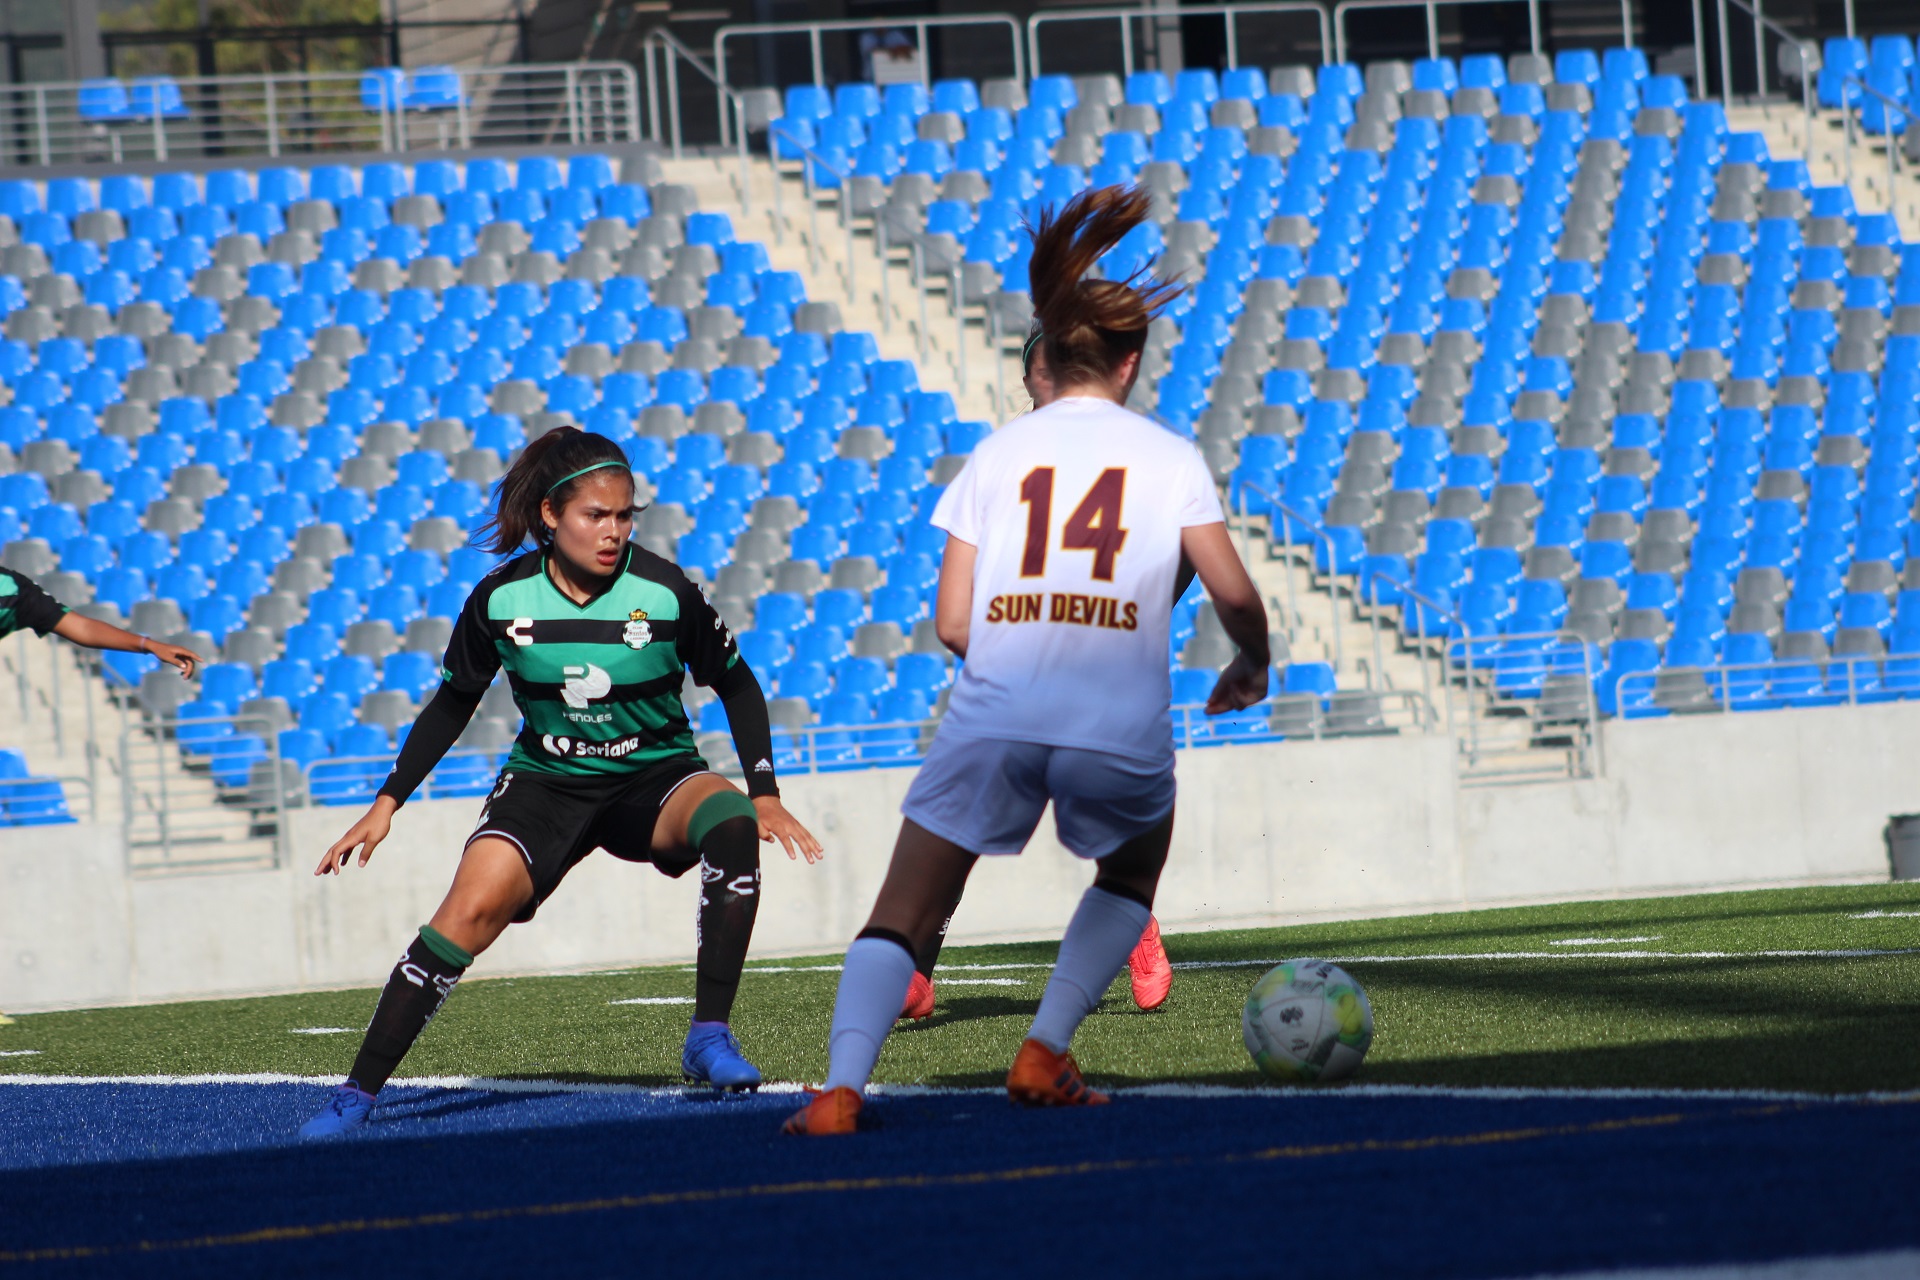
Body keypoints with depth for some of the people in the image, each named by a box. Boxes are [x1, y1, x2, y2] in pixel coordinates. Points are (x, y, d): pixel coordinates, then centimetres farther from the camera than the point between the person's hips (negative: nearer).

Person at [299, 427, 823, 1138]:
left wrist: (765, 796, -7)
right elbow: (453, 704, 5)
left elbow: (737, 686, 1)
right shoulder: (502, 599, -11)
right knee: (473, 905, -23)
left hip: (656, 780, -1)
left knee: (731, 824, -34)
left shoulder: (665, 593, -15)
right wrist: (386, 804, 2)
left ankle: (710, 1035, -27)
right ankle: (358, 1091, -16)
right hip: (545, 781, 1)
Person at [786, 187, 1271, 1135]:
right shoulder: (1168, 458, 10)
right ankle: (1043, 1055, 15)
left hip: (993, 710, 0)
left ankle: (841, 1085, -19)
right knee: (1131, 876, 30)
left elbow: (953, 622, 9)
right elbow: (1234, 593, 1)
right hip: (1121, 728, 0)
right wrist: (1252, 666, 21)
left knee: (900, 920, 4)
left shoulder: (996, 454, 13)